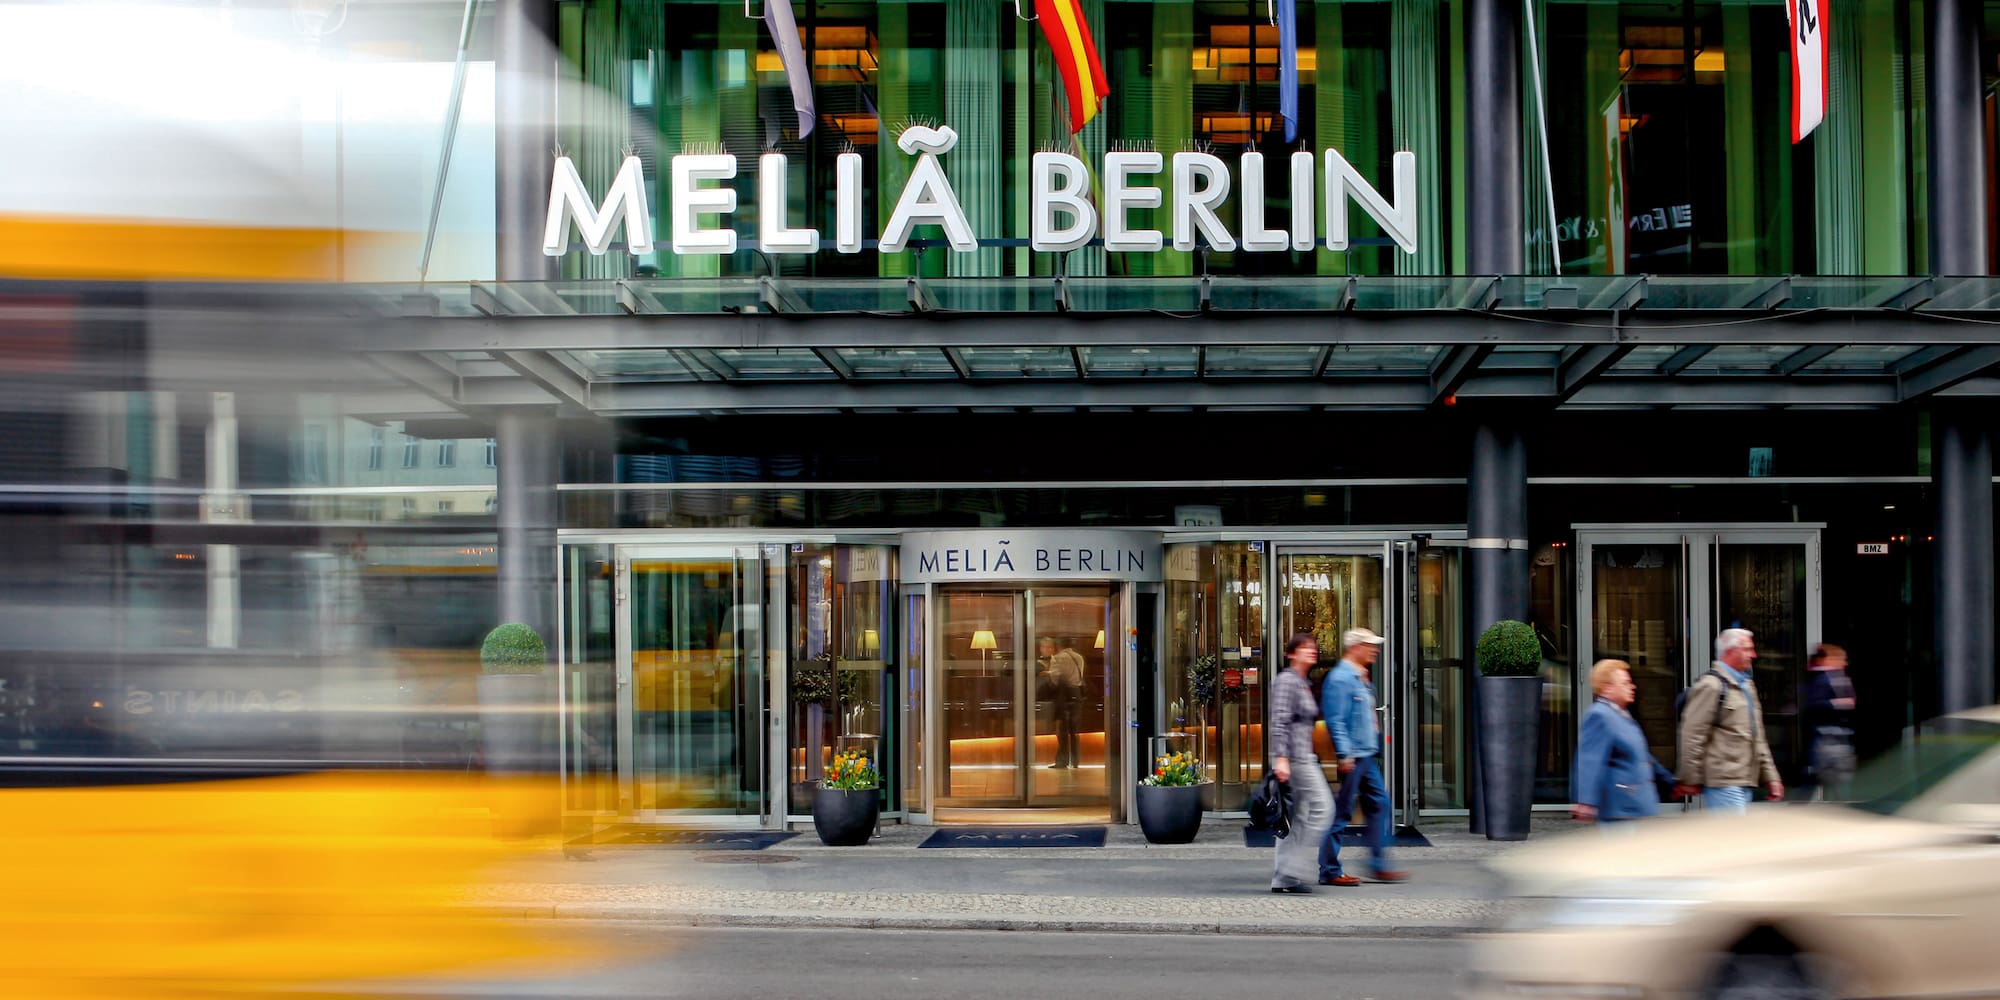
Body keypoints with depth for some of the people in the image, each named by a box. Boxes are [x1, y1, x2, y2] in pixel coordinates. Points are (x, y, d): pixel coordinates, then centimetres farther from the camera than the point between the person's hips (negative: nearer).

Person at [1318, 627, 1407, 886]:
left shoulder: (1360, 679, 17)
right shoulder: (1339, 678, -13)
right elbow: (1335, 720, -19)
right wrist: (1345, 755, -23)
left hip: (1367, 757, 10)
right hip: (1351, 758, -10)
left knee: (1378, 805, 9)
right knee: (1340, 813, -4)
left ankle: (1380, 866, 14)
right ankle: (1329, 871, 1)